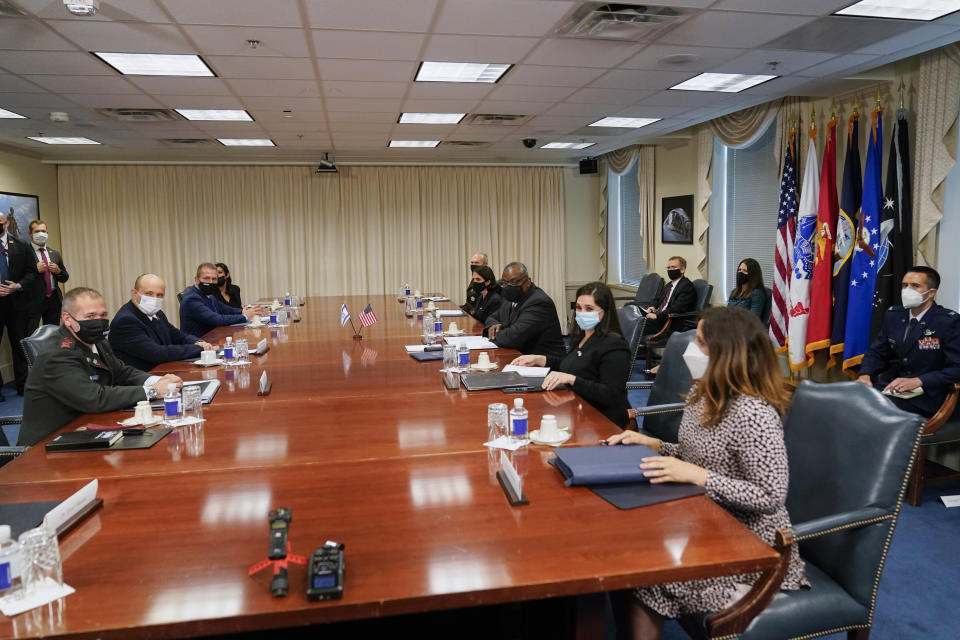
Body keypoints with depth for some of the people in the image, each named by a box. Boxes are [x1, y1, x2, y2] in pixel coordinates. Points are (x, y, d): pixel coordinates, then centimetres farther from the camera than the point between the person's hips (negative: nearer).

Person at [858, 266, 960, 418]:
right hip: (892, 382, 6)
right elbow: (876, 352, 14)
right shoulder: (893, 315, 10)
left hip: (926, 393, -5)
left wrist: (917, 381, -25)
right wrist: (865, 375, -8)